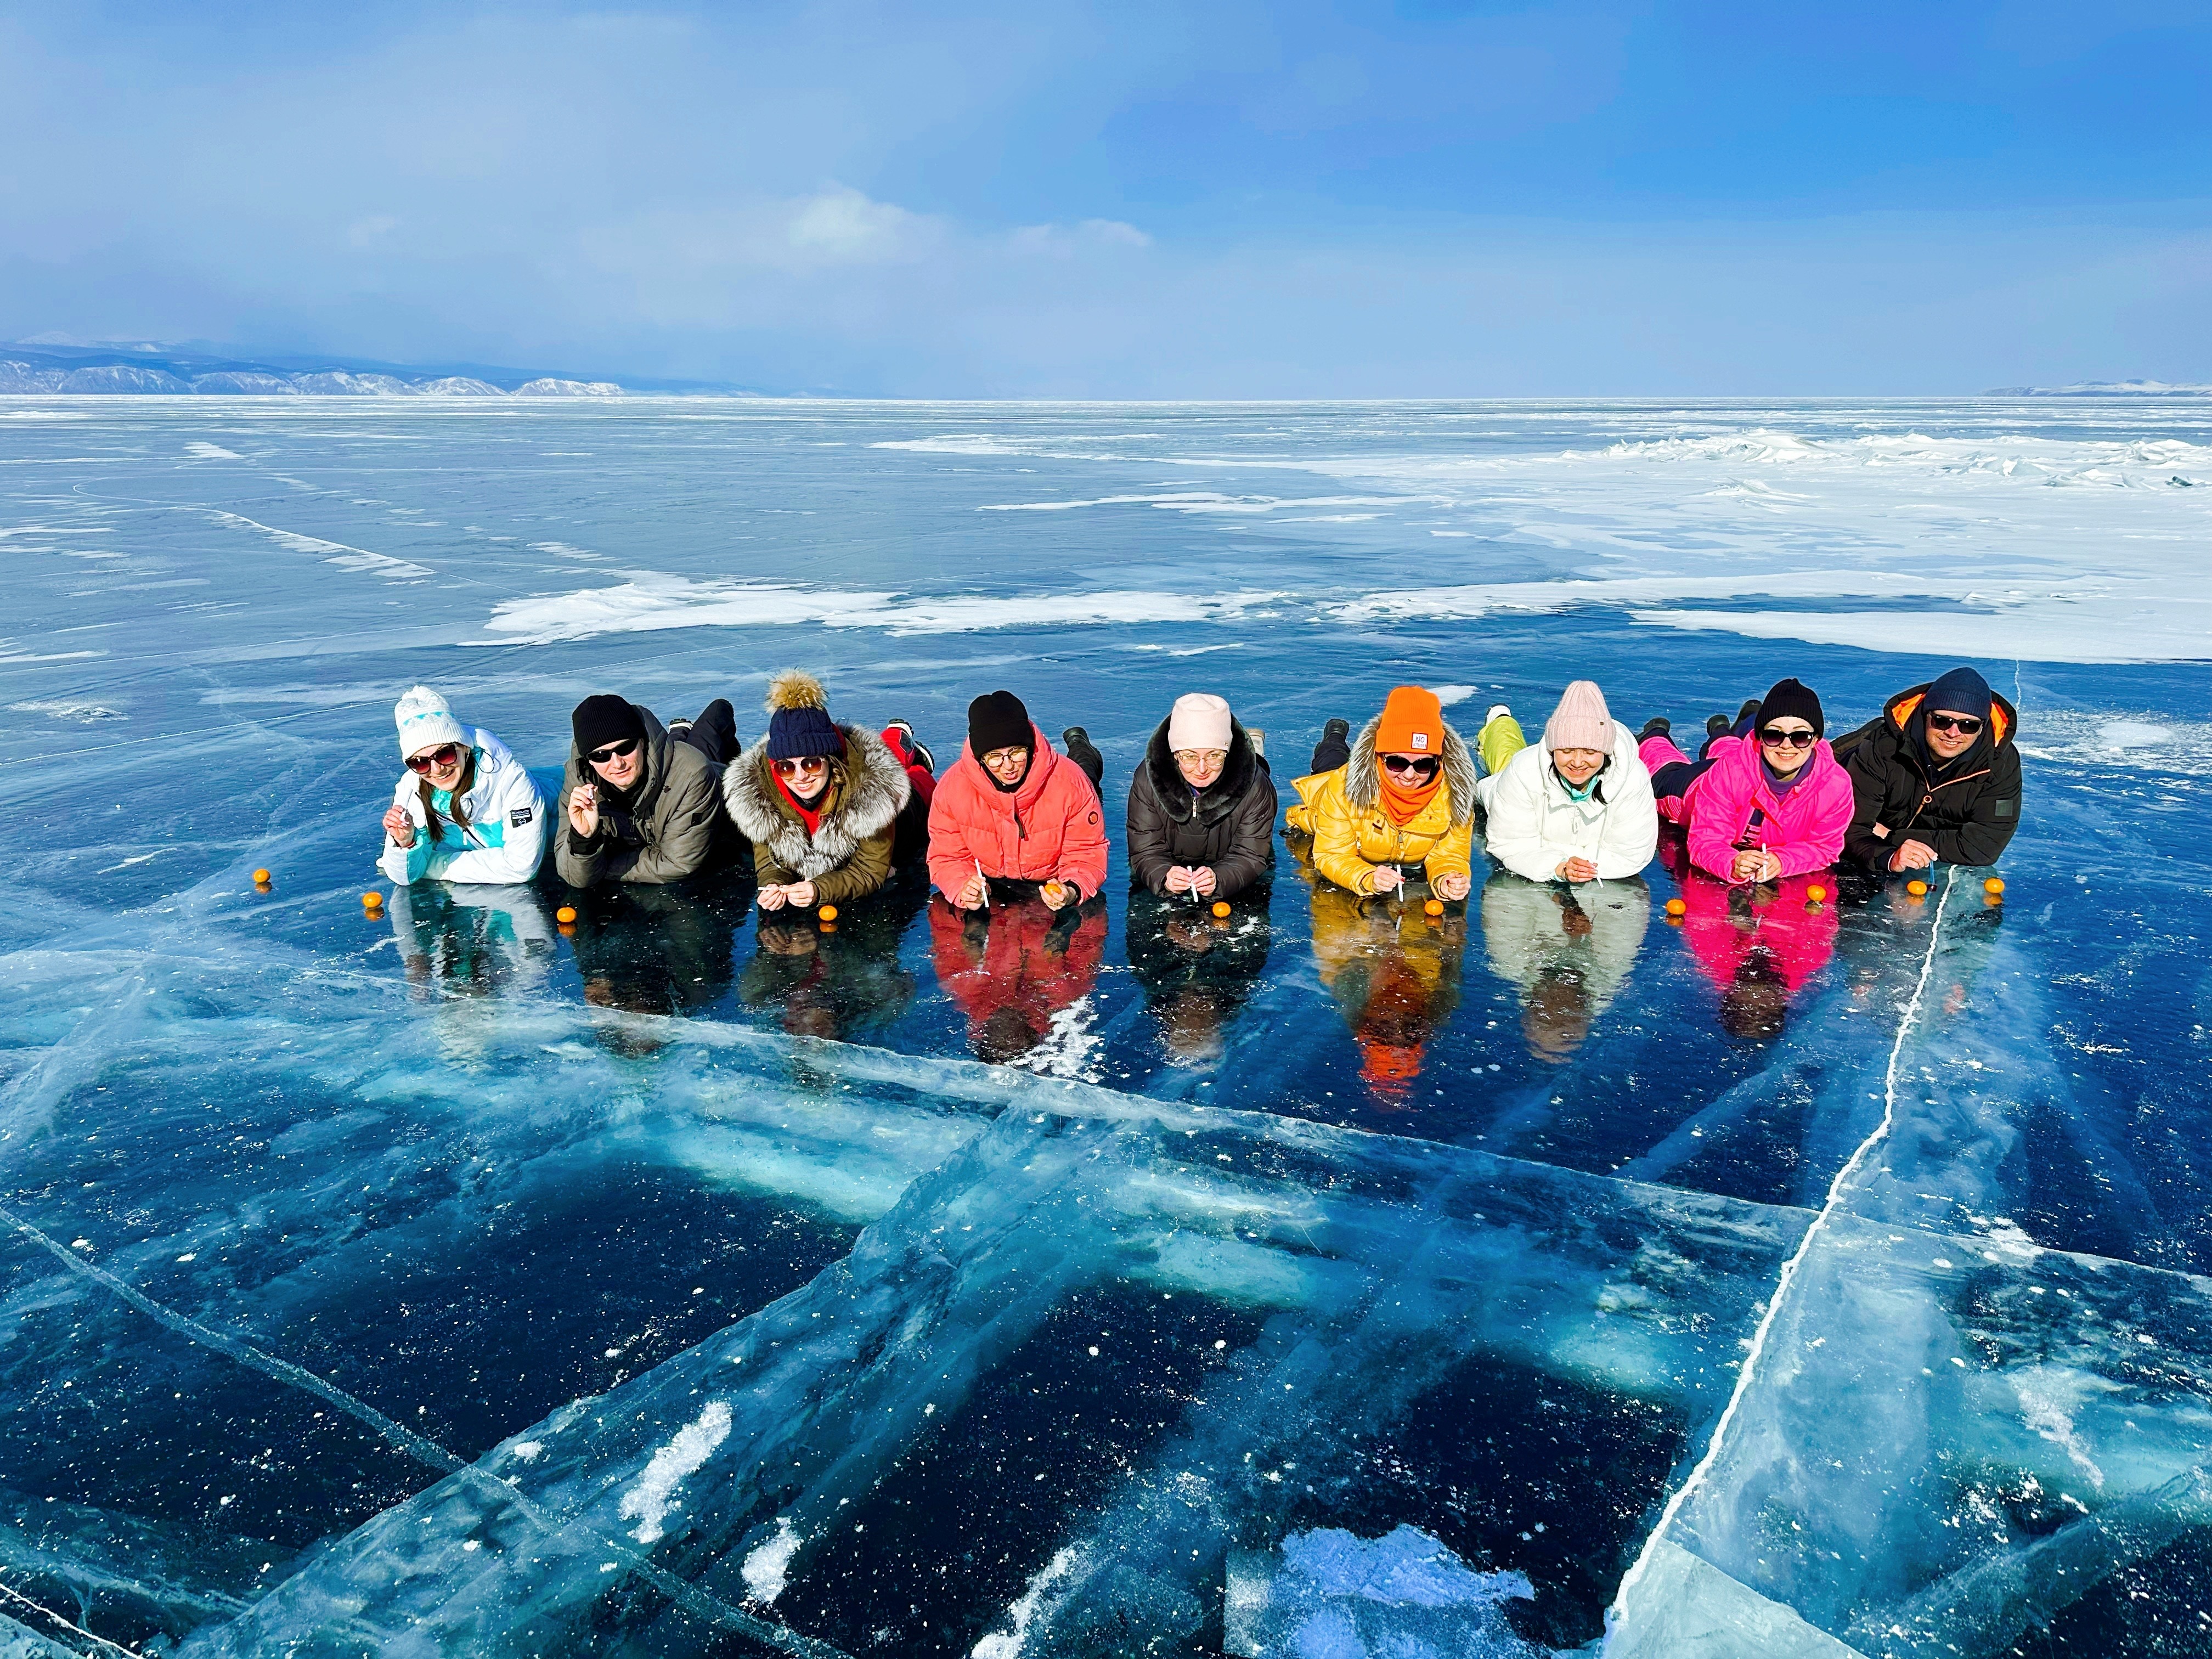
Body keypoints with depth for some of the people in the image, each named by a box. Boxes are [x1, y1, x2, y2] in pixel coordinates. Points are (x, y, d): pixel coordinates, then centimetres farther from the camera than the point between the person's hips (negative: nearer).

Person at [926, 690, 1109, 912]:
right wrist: (963, 890, -32)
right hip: (988, 886, 0)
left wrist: (1072, 891, -36)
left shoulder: (1072, 784, -23)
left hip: (1051, 884, 0)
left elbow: (1088, 854, -14)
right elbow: (947, 857, -9)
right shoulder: (952, 787, -20)